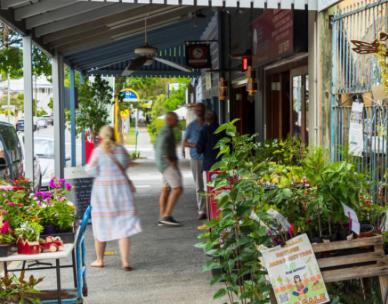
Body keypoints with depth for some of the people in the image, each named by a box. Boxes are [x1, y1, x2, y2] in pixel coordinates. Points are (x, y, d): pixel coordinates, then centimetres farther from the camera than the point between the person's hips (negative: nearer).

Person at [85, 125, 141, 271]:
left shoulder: (98, 151, -8)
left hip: (102, 189, -2)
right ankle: (125, 262, -3)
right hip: (121, 187, 2)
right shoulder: (121, 150, 2)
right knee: (123, 225, 3)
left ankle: (99, 260, 24)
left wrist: (88, 166, 11)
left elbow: (92, 171, -9)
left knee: (101, 224, 13)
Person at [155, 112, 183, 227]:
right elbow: (163, 147, -27)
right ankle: (166, 216, -17)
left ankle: (162, 218, 14)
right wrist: (170, 161, -21)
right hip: (168, 164, -11)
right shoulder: (167, 131, -15)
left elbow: (156, 146, 26)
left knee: (166, 188, 12)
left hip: (163, 163, 11)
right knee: (178, 188, -15)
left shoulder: (164, 130, 16)